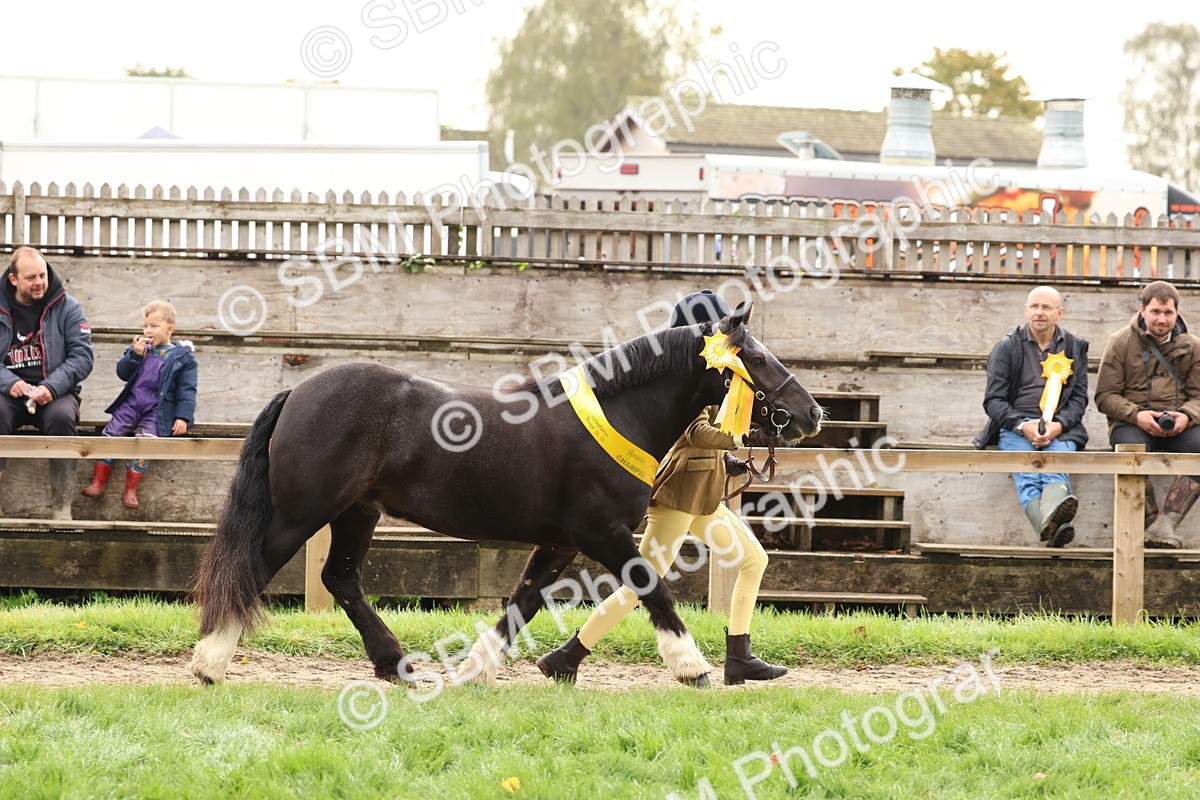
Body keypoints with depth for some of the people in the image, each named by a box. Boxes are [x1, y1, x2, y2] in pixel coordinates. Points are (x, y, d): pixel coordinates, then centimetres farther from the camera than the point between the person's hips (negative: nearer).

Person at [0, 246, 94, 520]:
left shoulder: (67, 308, 3)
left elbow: (82, 356, -3)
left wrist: (51, 387, -18)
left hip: (55, 393, 0)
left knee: (62, 416, -35)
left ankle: (61, 508, -31)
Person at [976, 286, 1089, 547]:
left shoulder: (1075, 347, 17)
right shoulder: (1007, 347, 12)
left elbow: (1079, 398, 13)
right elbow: (993, 400, 6)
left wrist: (1058, 425, -9)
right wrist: (1022, 425, -12)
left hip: (1060, 429, 1)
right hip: (1014, 426, -1)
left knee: (1056, 469, -35)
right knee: (1026, 476, -35)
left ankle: (1052, 515, -67)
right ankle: (1052, 528, -64)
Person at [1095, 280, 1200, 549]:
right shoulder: (1121, 342, 6)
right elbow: (1105, 396, 3)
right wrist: (1136, 415, -16)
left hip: (1178, 426, 2)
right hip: (1132, 423, -2)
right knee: (1131, 451, -39)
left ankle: (1165, 524, -39)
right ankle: (1152, 520, -30)